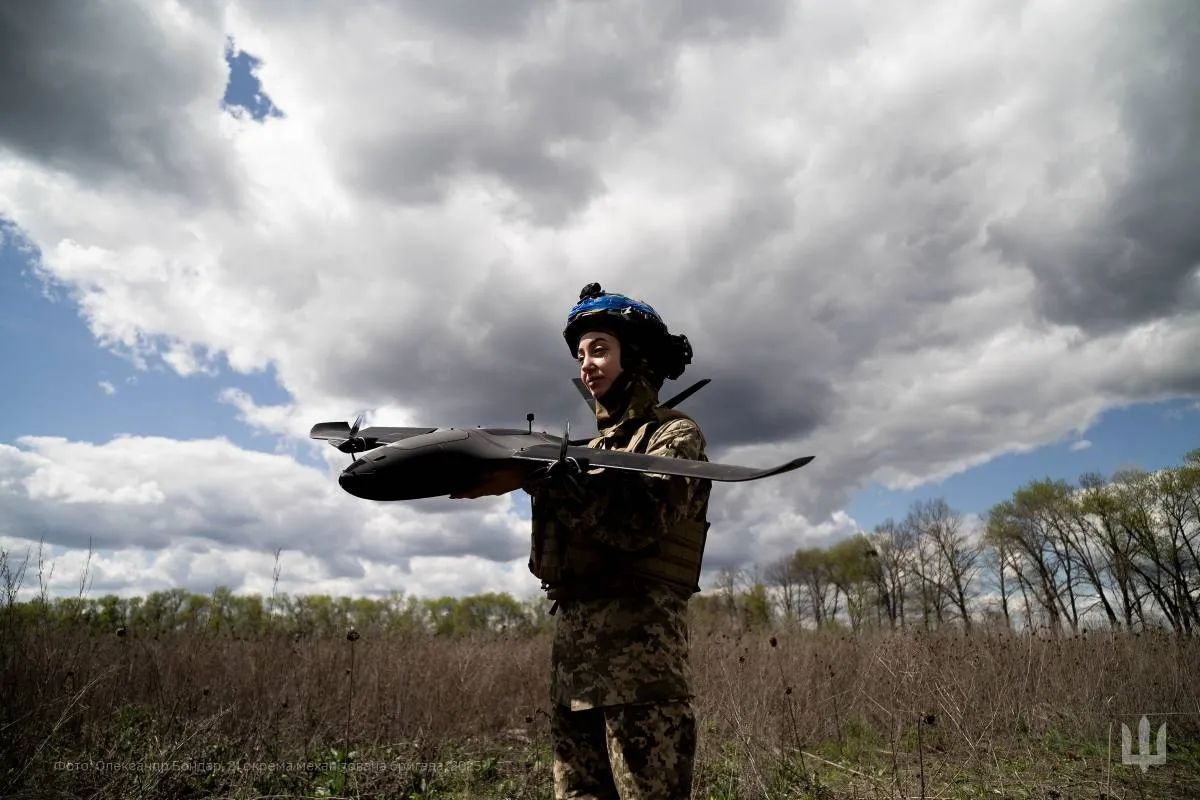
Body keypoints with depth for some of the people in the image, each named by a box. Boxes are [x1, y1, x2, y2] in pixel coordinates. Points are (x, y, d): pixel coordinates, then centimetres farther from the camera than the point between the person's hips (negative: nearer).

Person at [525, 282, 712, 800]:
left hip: (637, 643, -7)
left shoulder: (674, 435, 3)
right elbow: (557, 552, 13)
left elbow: (640, 523, -17)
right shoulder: (596, 446, 23)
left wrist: (551, 473, -21)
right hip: (573, 643, 8)